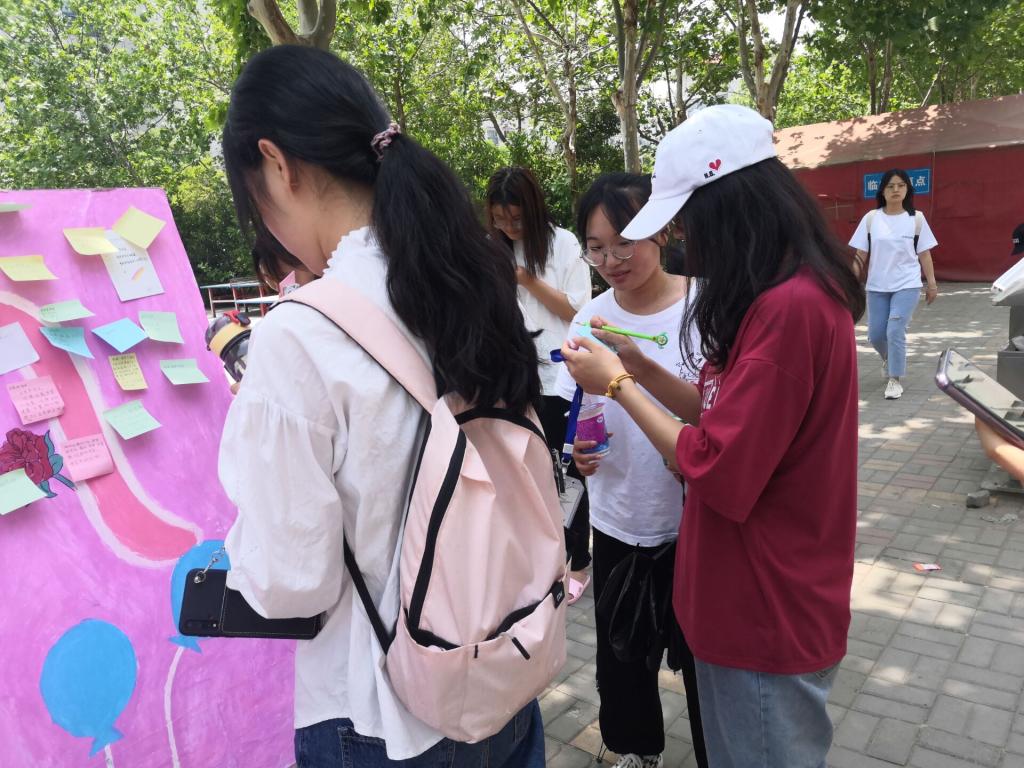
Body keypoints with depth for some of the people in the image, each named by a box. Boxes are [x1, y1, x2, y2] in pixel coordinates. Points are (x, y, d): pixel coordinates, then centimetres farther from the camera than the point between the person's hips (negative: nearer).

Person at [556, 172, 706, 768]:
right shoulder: (592, 318, -2)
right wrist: (575, 447, -15)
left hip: (692, 522, -3)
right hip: (617, 523, 4)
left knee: (699, 652, 13)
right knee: (622, 654, 19)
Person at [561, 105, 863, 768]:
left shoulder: (788, 308, -26)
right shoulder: (796, 292, 6)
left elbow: (716, 471, -25)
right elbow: (729, 417, 11)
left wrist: (617, 385, -15)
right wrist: (640, 369, 0)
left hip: (768, 613, -9)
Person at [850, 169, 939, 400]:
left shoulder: (916, 218, -1)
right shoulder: (871, 218, 0)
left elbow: (924, 254, 4)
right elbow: (860, 255, 1)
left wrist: (932, 283, 3)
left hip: (907, 286, -2)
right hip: (877, 287, 2)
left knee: (895, 332, -12)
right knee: (875, 335, 7)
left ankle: (895, 379, 4)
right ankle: (889, 359, 41)